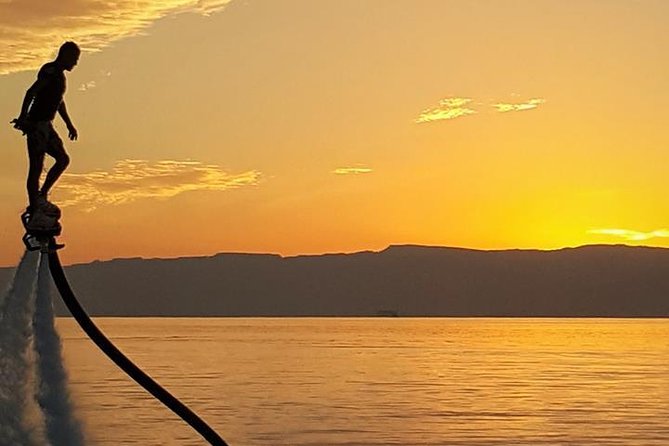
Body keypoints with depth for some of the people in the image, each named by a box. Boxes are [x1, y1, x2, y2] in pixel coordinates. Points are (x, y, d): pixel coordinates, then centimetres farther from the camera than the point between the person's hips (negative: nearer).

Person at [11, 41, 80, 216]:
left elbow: (59, 102, 31)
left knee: (63, 159, 11)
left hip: (46, 126, 10)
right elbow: (31, 92, -25)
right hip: (36, 125, -10)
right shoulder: (50, 71, -13)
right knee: (36, 167, -7)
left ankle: (41, 197, 15)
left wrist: (70, 125, 34)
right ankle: (35, 206, -4)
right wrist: (23, 117, -34)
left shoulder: (59, 75, 18)